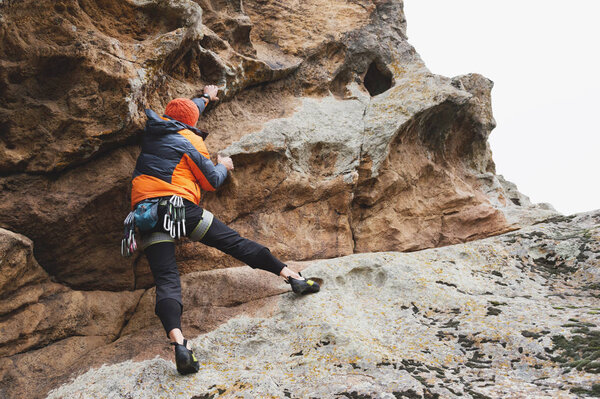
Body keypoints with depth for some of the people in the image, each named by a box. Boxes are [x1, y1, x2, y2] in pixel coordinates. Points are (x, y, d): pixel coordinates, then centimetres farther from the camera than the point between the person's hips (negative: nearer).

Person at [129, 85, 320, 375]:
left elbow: (177, 115, 43)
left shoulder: (152, 129, 21)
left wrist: (205, 98, 58)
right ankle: (291, 276, 3)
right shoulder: (190, 141, 7)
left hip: (145, 208, 3)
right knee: (233, 242, 3)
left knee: (166, 279, -12)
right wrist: (223, 167, 32)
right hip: (180, 205, -3)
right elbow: (211, 182, 10)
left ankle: (178, 341, -31)